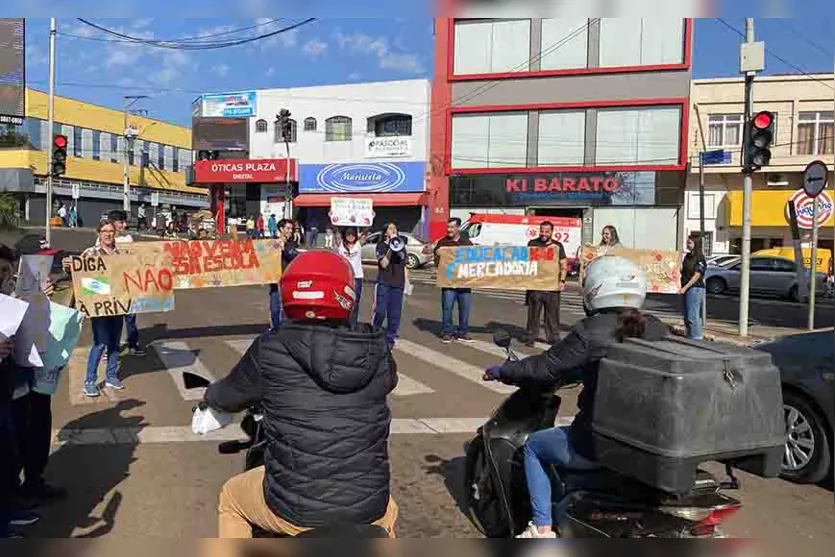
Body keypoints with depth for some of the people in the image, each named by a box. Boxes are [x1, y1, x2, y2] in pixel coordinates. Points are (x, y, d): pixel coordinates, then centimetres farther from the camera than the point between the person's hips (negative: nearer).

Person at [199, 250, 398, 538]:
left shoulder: (271, 350, -11)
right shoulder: (377, 352, -5)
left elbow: (228, 396, 6)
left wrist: (210, 397, 30)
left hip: (295, 509, -2)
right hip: (367, 509, 2)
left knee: (231, 497, 29)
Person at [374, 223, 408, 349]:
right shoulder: (381, 245, 2)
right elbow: (383, 264, -12)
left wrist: (406, 284, 12)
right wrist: (391, 247, -16)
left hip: (398, 284, 4)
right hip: (383, 283, -4)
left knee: (394, 314, 2)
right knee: (380, 312, -8)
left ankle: (390, 338, 12)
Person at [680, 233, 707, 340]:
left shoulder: (700, 257, -10)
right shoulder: (687, 256, 14)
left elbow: (696, 275, -15)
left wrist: (685, 288, -19)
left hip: (695, 289, -9)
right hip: (686, 289, 9)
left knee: (693, 316, -9)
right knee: (687, 316, 13)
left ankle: (696, 338, -5)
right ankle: (688, 336, 20)